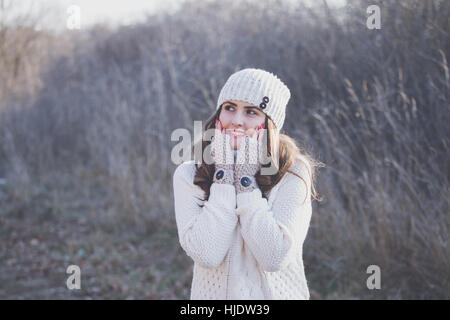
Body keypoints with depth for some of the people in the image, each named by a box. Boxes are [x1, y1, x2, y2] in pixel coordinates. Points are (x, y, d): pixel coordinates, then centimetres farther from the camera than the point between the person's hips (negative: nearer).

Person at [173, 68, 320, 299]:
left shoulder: (293, 172, -7)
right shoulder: (189, 174, -3)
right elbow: (206, 255, -15)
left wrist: (246, 181, -15)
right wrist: (224, 176, -14)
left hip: (276, 293, -1)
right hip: (212, 293, 1)